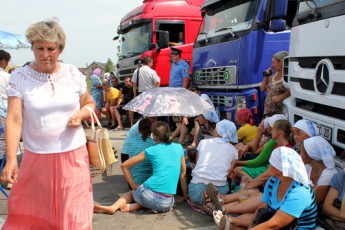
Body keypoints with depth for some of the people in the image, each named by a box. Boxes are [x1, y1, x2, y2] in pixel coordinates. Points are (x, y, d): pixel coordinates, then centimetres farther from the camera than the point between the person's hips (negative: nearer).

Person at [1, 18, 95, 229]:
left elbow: (90, 104, 14)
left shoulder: (73, 74, 0)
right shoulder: (19, 77, -6)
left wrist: (80, 115, -9)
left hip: (73, 155, 1)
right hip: (36, 157, 0)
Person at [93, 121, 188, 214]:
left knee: (132, 192, 33)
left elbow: (124, 166, 10)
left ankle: (113, 207, 7)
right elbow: (183, 174, 17)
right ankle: (135, 206, 5)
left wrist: (134, 187, 16)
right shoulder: (178, 148, 11)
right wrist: (186, 197, 25)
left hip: (148, 195, -1)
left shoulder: (151, 150, 6)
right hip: (167, 204, 1)